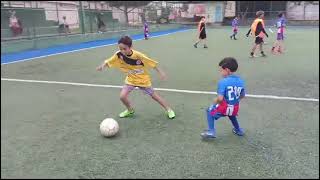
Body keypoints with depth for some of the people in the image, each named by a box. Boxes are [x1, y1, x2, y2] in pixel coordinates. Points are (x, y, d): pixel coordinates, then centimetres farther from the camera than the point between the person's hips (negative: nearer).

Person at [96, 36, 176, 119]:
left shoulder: (138, 55, -29)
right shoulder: (119, 55, -20)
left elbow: (152, 63, -20)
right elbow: (108, 62, -13)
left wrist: (161, 72, -16)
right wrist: (103, 65, -35)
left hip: (143, 79, -3)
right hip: (131, 79, 3)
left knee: (153, 95, 6)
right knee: (122, 96, -11)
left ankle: (169, 109, 26)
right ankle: (130, 110, 21)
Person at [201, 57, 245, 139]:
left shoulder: (223, 82, -21)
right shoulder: (241, 81, 0)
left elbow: (220, 98, -26)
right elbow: (242, 95, 11)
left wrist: (215, 101, -5)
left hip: (224, 107, -6)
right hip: (235, 108, 6)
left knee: (210, 111, 19)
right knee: (231, 113, 39)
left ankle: (211, 131, 12)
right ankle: (238, 130, 49)